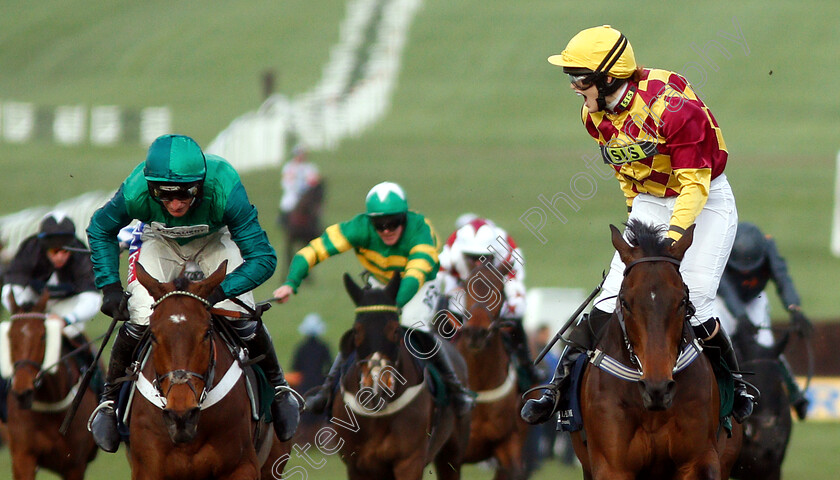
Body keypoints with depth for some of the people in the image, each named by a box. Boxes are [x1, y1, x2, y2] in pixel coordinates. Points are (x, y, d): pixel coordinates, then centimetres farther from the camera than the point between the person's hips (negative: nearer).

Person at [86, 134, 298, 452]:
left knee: (240, 315, -12)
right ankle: (109, 399, 8)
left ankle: (278, 387, 17)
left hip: (214, 242, 0)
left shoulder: (224, 188, -41)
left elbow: (263, 258, -34)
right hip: (161, 243, 0)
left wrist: (218, 291, -45)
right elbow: (100, 229, -12)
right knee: (139, 318, -16)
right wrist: (110, 286, -20)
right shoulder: (136, 191, -37)